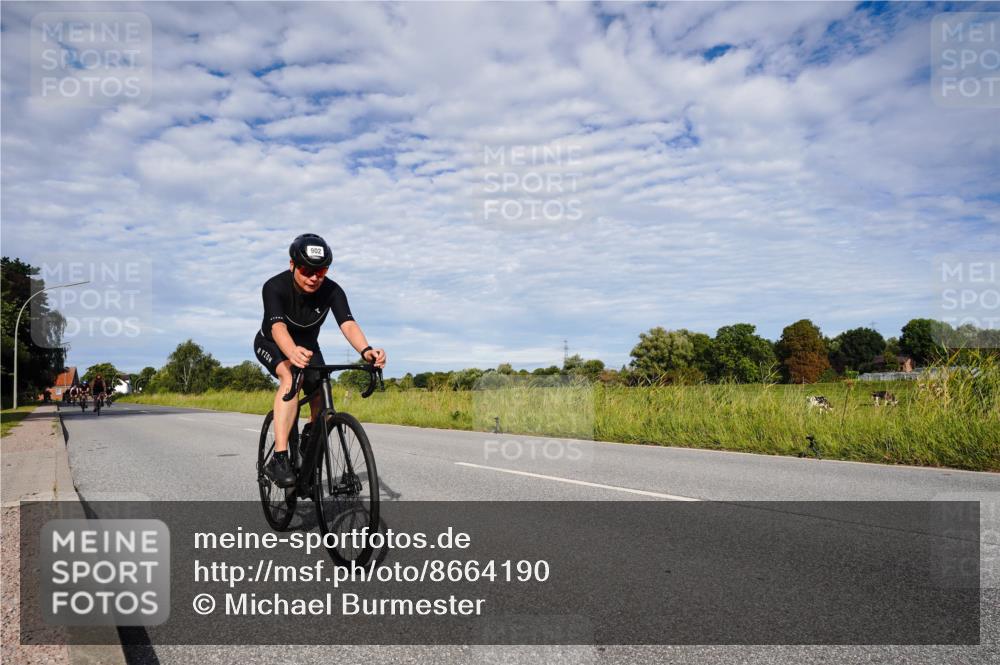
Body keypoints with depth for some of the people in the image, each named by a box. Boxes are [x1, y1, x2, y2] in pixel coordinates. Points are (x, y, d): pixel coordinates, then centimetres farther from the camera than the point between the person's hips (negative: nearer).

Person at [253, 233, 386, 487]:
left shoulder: (332, 291, -26)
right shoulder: (275, 287, -32)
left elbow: (348, 324, -40)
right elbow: (278, 327, -47)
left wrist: (366, 350, -61)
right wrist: (292, 352, -69)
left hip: (307, 345, 4)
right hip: (271, 344, -4)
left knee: (320, 398, -11)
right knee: (292, 376, -34)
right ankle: (278, 459, -37)